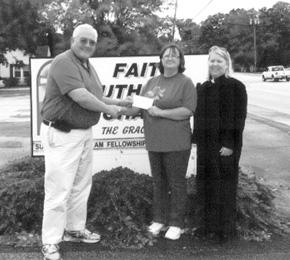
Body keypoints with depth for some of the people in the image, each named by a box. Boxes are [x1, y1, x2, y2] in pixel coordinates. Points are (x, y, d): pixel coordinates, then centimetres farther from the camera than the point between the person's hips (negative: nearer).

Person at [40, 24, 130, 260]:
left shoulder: (89, 66, 13)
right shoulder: (63, 62, -17)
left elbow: (94, 96, 22)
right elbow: (80, 97, -26)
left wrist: (119, 103, 12)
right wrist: (107, 109, -13)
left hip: (85, 133, 9)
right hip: (61, 134, -9)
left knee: (82, 185, 17)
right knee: (58, 189, -5)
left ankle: (75, 229, 33)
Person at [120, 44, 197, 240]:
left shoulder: (185, 82, -5)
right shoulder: (152, 82, 13)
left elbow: (188, 110, -15)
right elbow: (138, 106, 13)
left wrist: (161, 112, -18)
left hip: (176, 143, -6)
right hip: (154, 142, 6)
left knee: (176, 183, 3)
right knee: (159, 182, 14)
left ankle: (176, 224, 14)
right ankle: (160, 220, 26)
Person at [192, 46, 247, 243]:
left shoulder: (236, 87, -6)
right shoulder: (202, 88, 12)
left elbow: (239, 118, -11)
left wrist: (231, 144, -17)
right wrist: (197, 139, 9)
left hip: (225, 145, -6)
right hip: (205, 144, 6)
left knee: (225, 186, 1)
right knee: (205, 184, 10)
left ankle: (226, 229, 13)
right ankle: (208, 225, 24)